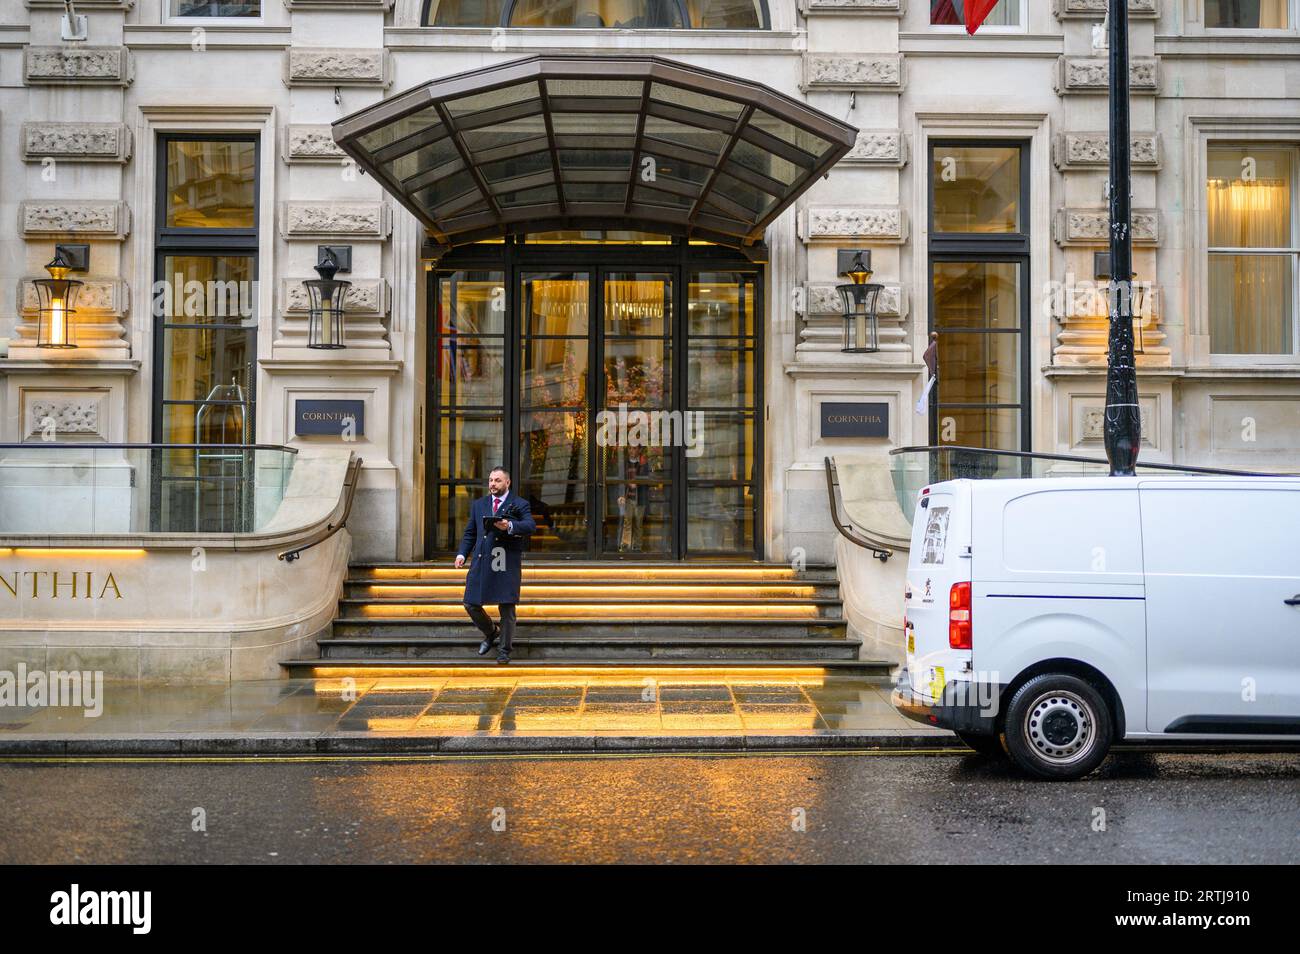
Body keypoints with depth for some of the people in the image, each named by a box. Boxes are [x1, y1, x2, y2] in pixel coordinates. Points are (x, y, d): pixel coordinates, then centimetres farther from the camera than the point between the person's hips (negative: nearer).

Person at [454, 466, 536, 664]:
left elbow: (531, 526, -13)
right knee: (471, 604, 4)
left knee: (507, 608, 0)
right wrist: (462, 554, 4)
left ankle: (504, 650, 13)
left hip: (506, 566, -4)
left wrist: (510, 526, -31)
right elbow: (470, 533, 19)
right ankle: (491, 633, 30)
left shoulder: (520, 504, 3)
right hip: (481, 564, 4)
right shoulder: (478, 505, 17)